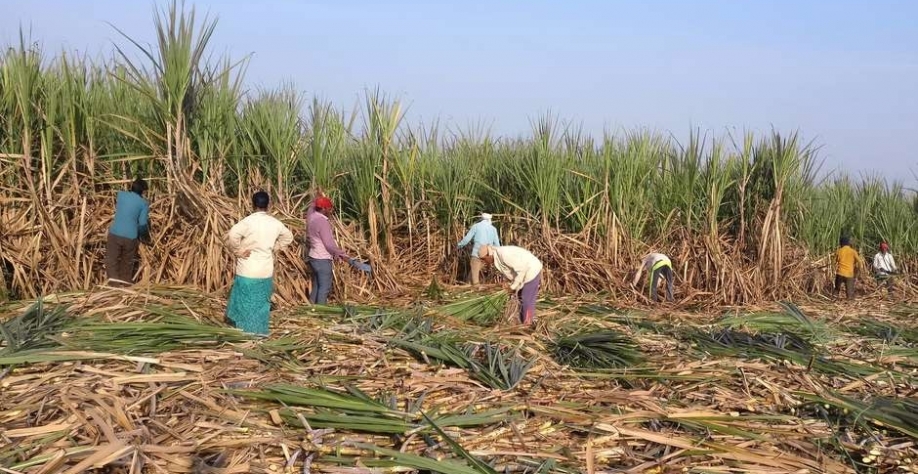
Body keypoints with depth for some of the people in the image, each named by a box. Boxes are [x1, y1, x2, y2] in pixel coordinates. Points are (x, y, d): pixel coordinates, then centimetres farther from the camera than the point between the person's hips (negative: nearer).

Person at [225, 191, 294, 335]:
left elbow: (232, 236, -29)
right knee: (262, 302, 15)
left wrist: (238, 251, -14)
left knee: (245, 302, 8)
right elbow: (288, 237, 17)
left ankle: (244, 332, 14)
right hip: (266, 271, 4)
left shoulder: (248, 221, -15)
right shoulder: (275, 223, 0)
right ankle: (260, 332, 20)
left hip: (248, 271, -4)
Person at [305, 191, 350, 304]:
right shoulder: (322, 221, -20)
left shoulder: (311, 216, 4)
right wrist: (342, 254, -14)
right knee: (325, 287, -4)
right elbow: (329, 244, -21)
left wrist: (318, 198, 40)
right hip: (322, 259, -9)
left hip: (314, 257, 9)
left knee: (316, 286, 16)